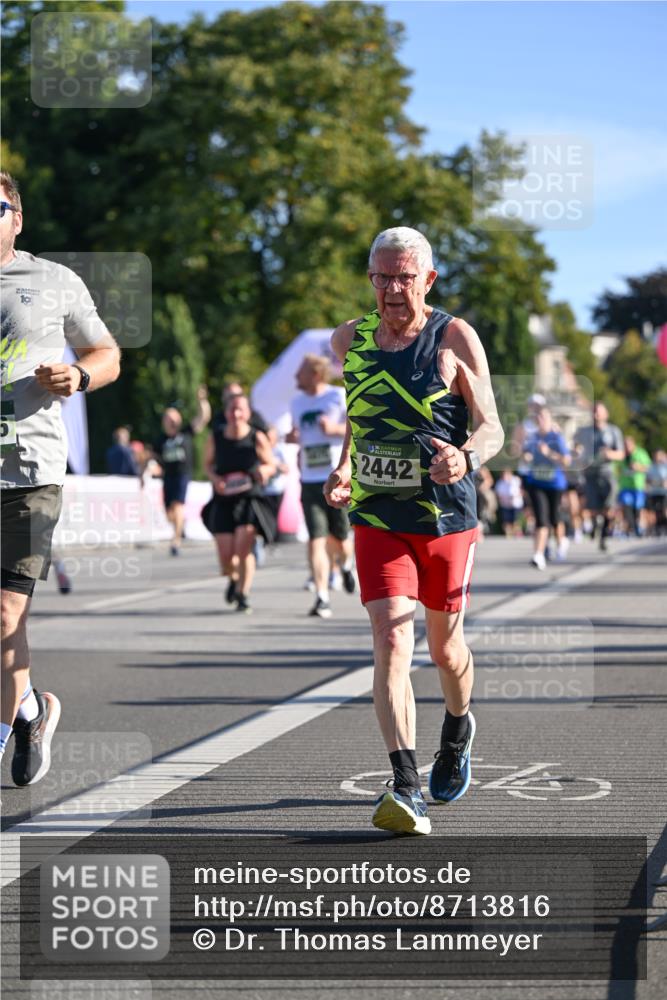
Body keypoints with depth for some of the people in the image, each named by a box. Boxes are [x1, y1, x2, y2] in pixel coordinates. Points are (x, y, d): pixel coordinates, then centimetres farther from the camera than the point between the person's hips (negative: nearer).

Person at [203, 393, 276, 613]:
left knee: (243, 549, -16)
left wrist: (264, 470, -20)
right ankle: (234, 579, 35)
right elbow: (208, 463, 13)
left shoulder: (257, 438, -8)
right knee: (226, 558, -1)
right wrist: (214, 478, -7)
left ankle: (243, 595, 2)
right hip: (223, 502, 2)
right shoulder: (215, 437, -2)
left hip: (249, 501, -2)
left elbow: (271, 465, 3)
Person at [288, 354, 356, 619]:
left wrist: (335, 428, -20)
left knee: (340, 537, 6)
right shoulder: (297, 402, 14)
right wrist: (292, 438, 5)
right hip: (310, 482, 3)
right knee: (316, 540, -8)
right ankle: (322, 598, -9)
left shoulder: (340, 397, -3)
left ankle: (345, 565, 42)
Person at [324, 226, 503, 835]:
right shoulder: (348, 340, 4)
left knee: (445, 647, 13)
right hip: (376, 518, 1)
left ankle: (458, 728, 47)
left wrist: (466, 458, -30)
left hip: (446, 517, -1)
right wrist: (342, 469, 6)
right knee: (390, 640, -16)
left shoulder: (455, 339, -6)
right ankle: (407, 791, -22)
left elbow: (492, 427, -8)